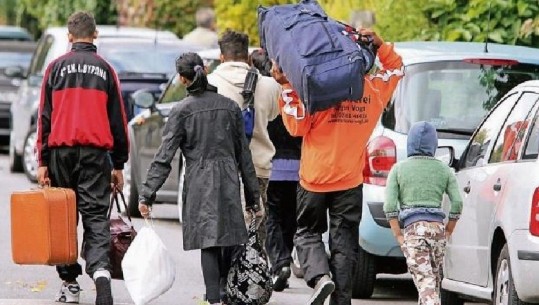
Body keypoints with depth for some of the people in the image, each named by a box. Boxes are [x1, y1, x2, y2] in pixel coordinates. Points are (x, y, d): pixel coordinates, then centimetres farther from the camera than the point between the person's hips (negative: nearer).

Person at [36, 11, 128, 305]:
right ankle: (100, 270, -26)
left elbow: (45, 116, 2)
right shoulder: (105, 69, 8)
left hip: (61, 151, 0)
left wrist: (42, 161, 4)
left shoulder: (56, 67, 5)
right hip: (97, 153, 0)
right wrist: (119, 164, 14)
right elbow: (118, 119, 9)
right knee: (96, 217, -3)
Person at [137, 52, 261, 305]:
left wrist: (147, 194, -6)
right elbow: (243, 153, 11)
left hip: (199, 182, -3)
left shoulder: (182, 111, -4)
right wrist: (253, 194, 16)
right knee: (229, 238, 11)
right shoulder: (229, 106, 7)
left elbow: (164, 156, -8)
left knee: (208, 240, -4)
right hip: (229, 180, 3)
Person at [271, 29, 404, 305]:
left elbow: (297, 126, -12)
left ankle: (319, 276, -10)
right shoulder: (372, 89, -2)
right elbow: (396, 68, 17)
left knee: (307, 233, 14)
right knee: (344, 244, 8)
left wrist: (287, 88, -14)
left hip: (315, 179, -2)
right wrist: (378, 44, 2)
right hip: (350, 181, 2)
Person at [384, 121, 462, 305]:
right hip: (437, 227, 3)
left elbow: (389, 206, -4)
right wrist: (447, 232, 12)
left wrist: (398, 236, 0)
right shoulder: (443, 170, 10)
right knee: (434, 281, 16)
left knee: (425, 281, -11)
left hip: (413, 228, -3)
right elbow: (457, 203, 3)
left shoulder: (399, 169, 5)